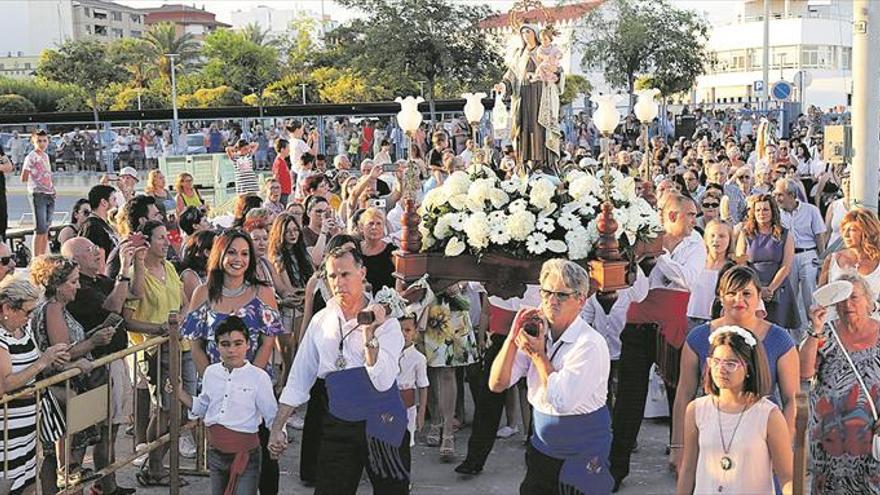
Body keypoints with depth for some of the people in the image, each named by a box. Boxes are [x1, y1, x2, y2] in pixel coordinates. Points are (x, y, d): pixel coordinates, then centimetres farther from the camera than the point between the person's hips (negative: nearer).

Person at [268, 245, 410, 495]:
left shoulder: (385, 322, -8)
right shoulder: (321, 321, 4)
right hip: (338, 425, 3)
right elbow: (299, 378, 10)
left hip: (382, 427, -3)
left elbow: (383, 382, -19)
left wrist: (369, 334, -27)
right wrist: (277, 427, 8)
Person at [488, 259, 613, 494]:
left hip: (584, 455, -6)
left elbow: (562, 402, -27)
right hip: (542, 449, 6)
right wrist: (513, 337, -15)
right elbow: (497, 384, -5)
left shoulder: (591, 344, -20)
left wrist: (539, 355, -17)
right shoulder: (535, 334, -1)